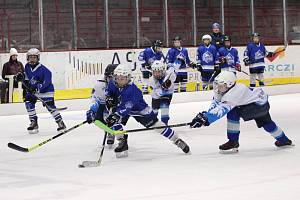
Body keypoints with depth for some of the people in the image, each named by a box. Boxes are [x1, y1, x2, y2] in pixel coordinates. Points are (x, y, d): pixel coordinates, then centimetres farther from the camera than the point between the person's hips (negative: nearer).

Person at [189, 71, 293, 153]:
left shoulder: (233, 93, -34)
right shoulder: (223, 89, -7)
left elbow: (221, 109, -41)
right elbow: (215, 103, -4)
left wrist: (206, 119, -47)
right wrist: (205, 114, -20)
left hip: (260, 104, -11)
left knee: (233, 113, -22)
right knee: (265, 122, 30)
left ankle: (233, 142, -12)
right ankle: (283, 140, 51)